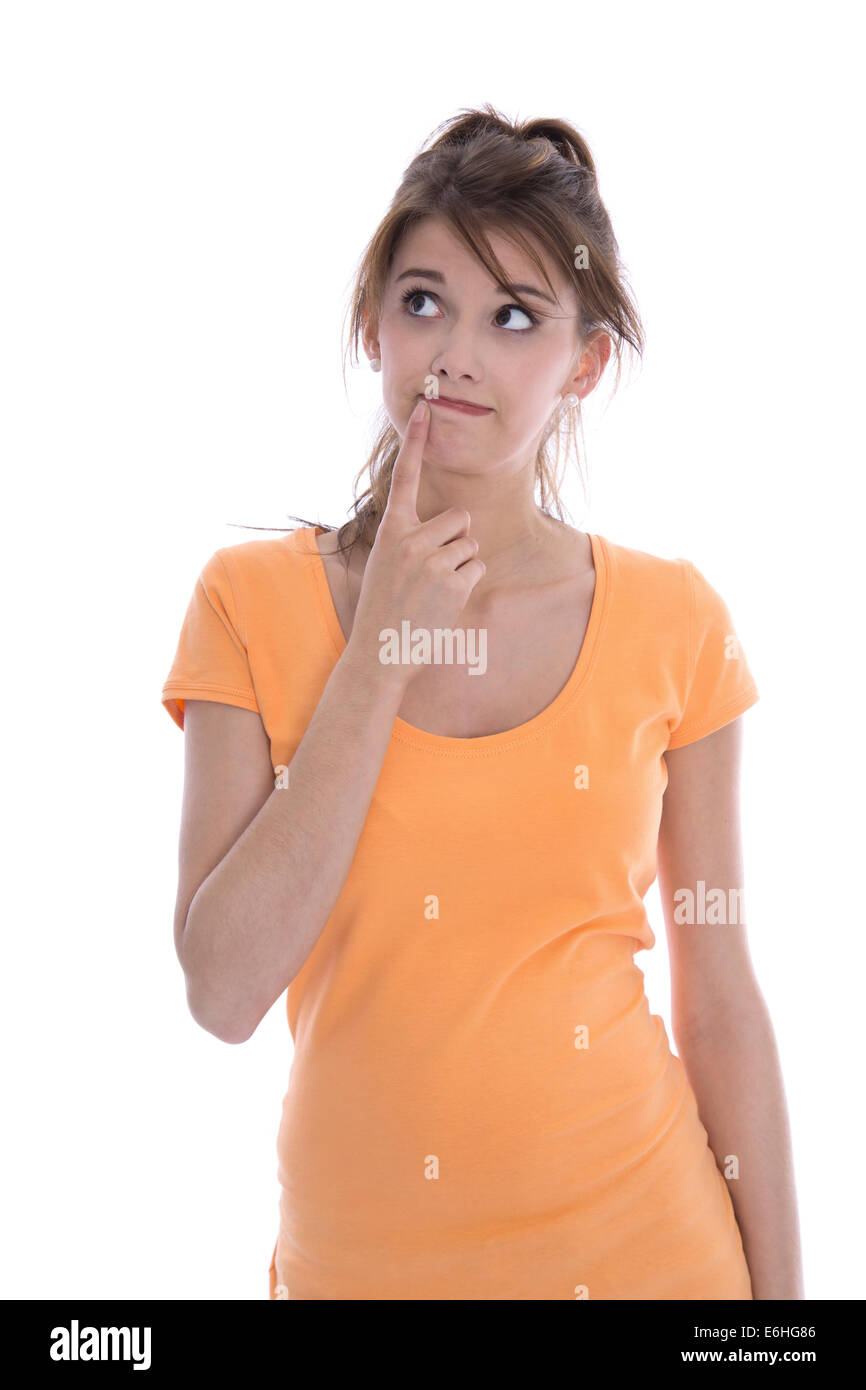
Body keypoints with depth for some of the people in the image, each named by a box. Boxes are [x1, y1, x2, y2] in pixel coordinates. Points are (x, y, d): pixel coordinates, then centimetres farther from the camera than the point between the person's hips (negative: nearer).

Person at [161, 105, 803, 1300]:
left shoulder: (674, 623, -6)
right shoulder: (255, 599, -8)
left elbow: (722, 1007, -2)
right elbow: (224, 991, -16)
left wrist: (778, 1286, 0)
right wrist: (381, 652, -18)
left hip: (641, 1240, 1)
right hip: (362, 1246, 0)